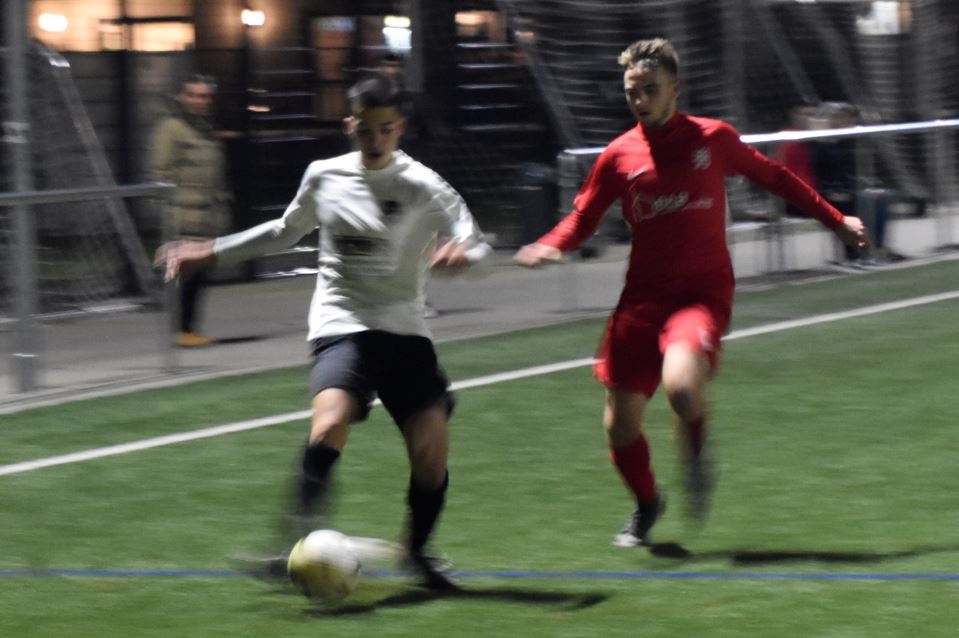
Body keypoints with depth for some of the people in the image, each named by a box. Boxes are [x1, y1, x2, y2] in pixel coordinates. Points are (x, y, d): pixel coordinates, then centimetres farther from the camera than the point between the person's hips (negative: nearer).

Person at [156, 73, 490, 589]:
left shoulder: (422, 187, -2)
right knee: (329, 425, -29)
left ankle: (417, 552, 20)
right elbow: (286, 231, 24)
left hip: (403, 331, 0)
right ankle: (302, 539, -28)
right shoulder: (324, 177, 6)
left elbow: (477, 245, -6)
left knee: (431, 449, -5)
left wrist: (461, 254, -30)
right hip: (342, 326, 0)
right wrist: (211, 252, 23)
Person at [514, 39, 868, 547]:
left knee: (680, 384, -32)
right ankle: (646, 505, 32)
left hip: (703, 292, -3)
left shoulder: (713, 138, 1)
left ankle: (696, 455, 2)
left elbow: (774, 178, 16)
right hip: (642, 298, 3)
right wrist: (549, 246, -10)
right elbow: (582, 218, 12)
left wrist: (834, 220, 21)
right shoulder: (618, 156, 3)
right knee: (620, 425, 1)